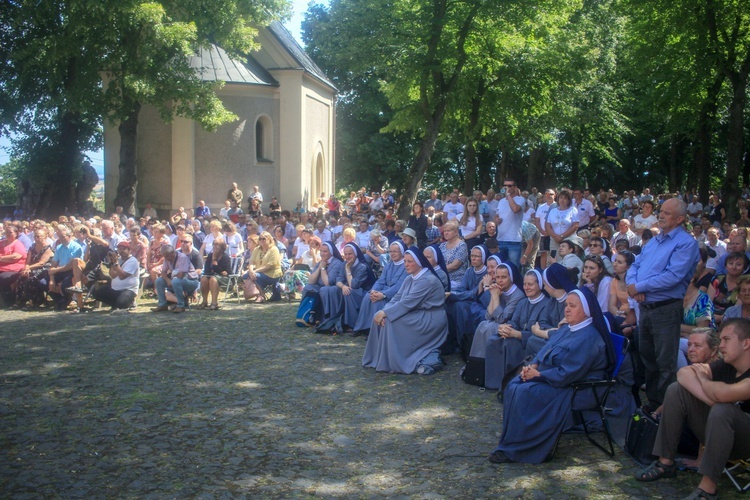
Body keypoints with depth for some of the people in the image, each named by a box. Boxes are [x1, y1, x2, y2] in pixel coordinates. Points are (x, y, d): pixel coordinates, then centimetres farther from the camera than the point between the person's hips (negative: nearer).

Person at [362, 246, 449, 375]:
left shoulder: (428, 280, -20)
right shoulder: (410, 278, 9)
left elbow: (407, 303, -26)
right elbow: (397, 298, 3)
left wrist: (385, 313, -24)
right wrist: (384, 311, -16)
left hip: (430, 320, -9)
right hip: (417, 315, 9)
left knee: (391, 320, -24)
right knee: (381, 317, -8)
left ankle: (395, 362, -14)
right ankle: (380, 359, -2)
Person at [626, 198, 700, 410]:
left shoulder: (686, 243, -11)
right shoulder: (654, 241, 15)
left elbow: (672, 277, -22)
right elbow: (635, 266, 14)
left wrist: (639, 286, -16)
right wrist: (633, 285, -8)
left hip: (666, 309, -8)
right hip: (645, 306, 8)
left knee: (665, 362, -1)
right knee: (647, 357, 17)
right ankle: (651, 400, 30)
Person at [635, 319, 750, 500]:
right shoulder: (725, 366, -2)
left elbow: (723, 394, -39)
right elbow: (683, 373, -12)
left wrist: (703, 379, -15)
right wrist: (711, 399, -29)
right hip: (719, 434, 7)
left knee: (722, 410, -37)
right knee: (676, 389, -6)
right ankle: (665, 463, -3)